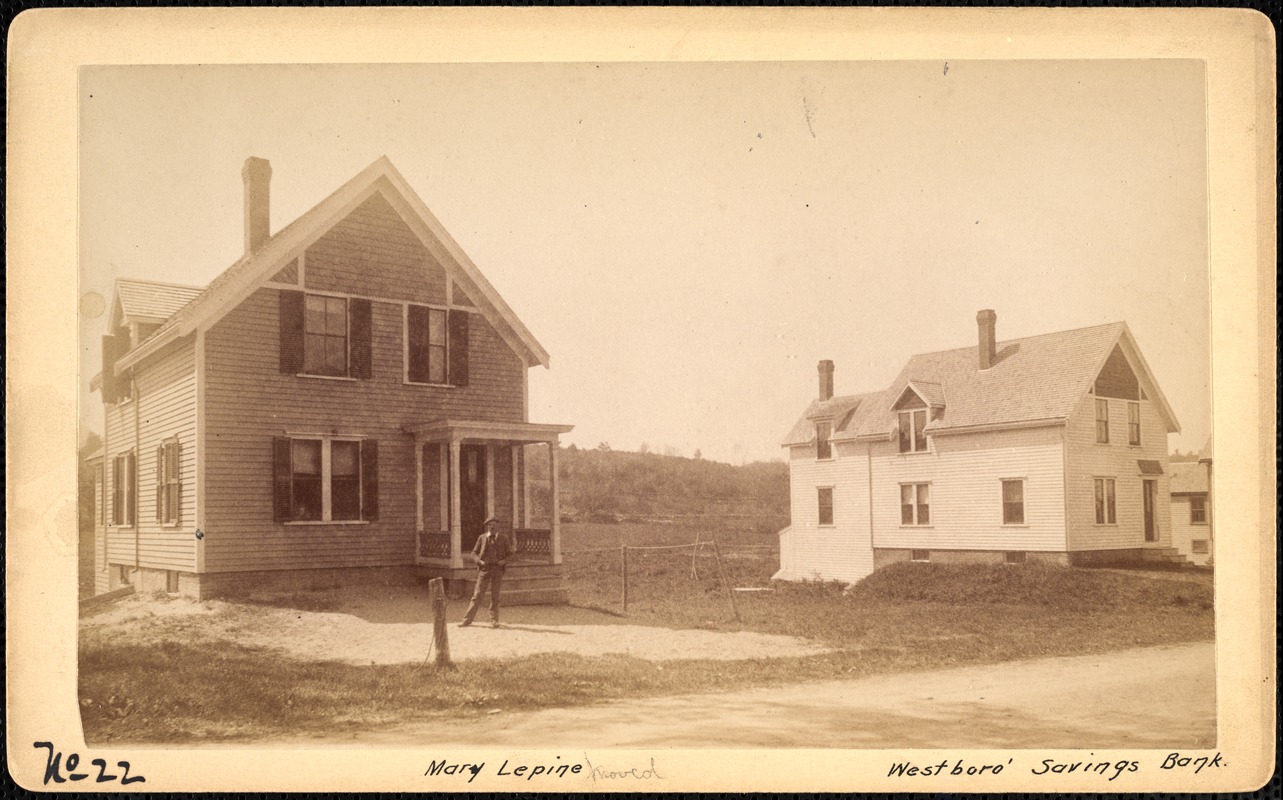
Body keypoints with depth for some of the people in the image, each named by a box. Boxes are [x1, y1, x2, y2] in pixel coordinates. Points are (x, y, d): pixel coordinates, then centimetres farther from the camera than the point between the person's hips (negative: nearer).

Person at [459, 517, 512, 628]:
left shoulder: (504, 539, 8)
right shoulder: (482, 538, 8)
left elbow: (510, 554, 11)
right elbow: (474, 552, 12)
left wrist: (504, 561, -8)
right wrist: (479, 561, -6)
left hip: (497, 569, 0)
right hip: (484, 568, 0)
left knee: (495, 596, 4)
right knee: (477, 595, -3)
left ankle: (494, 620, 15)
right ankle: (467, 620, 0)